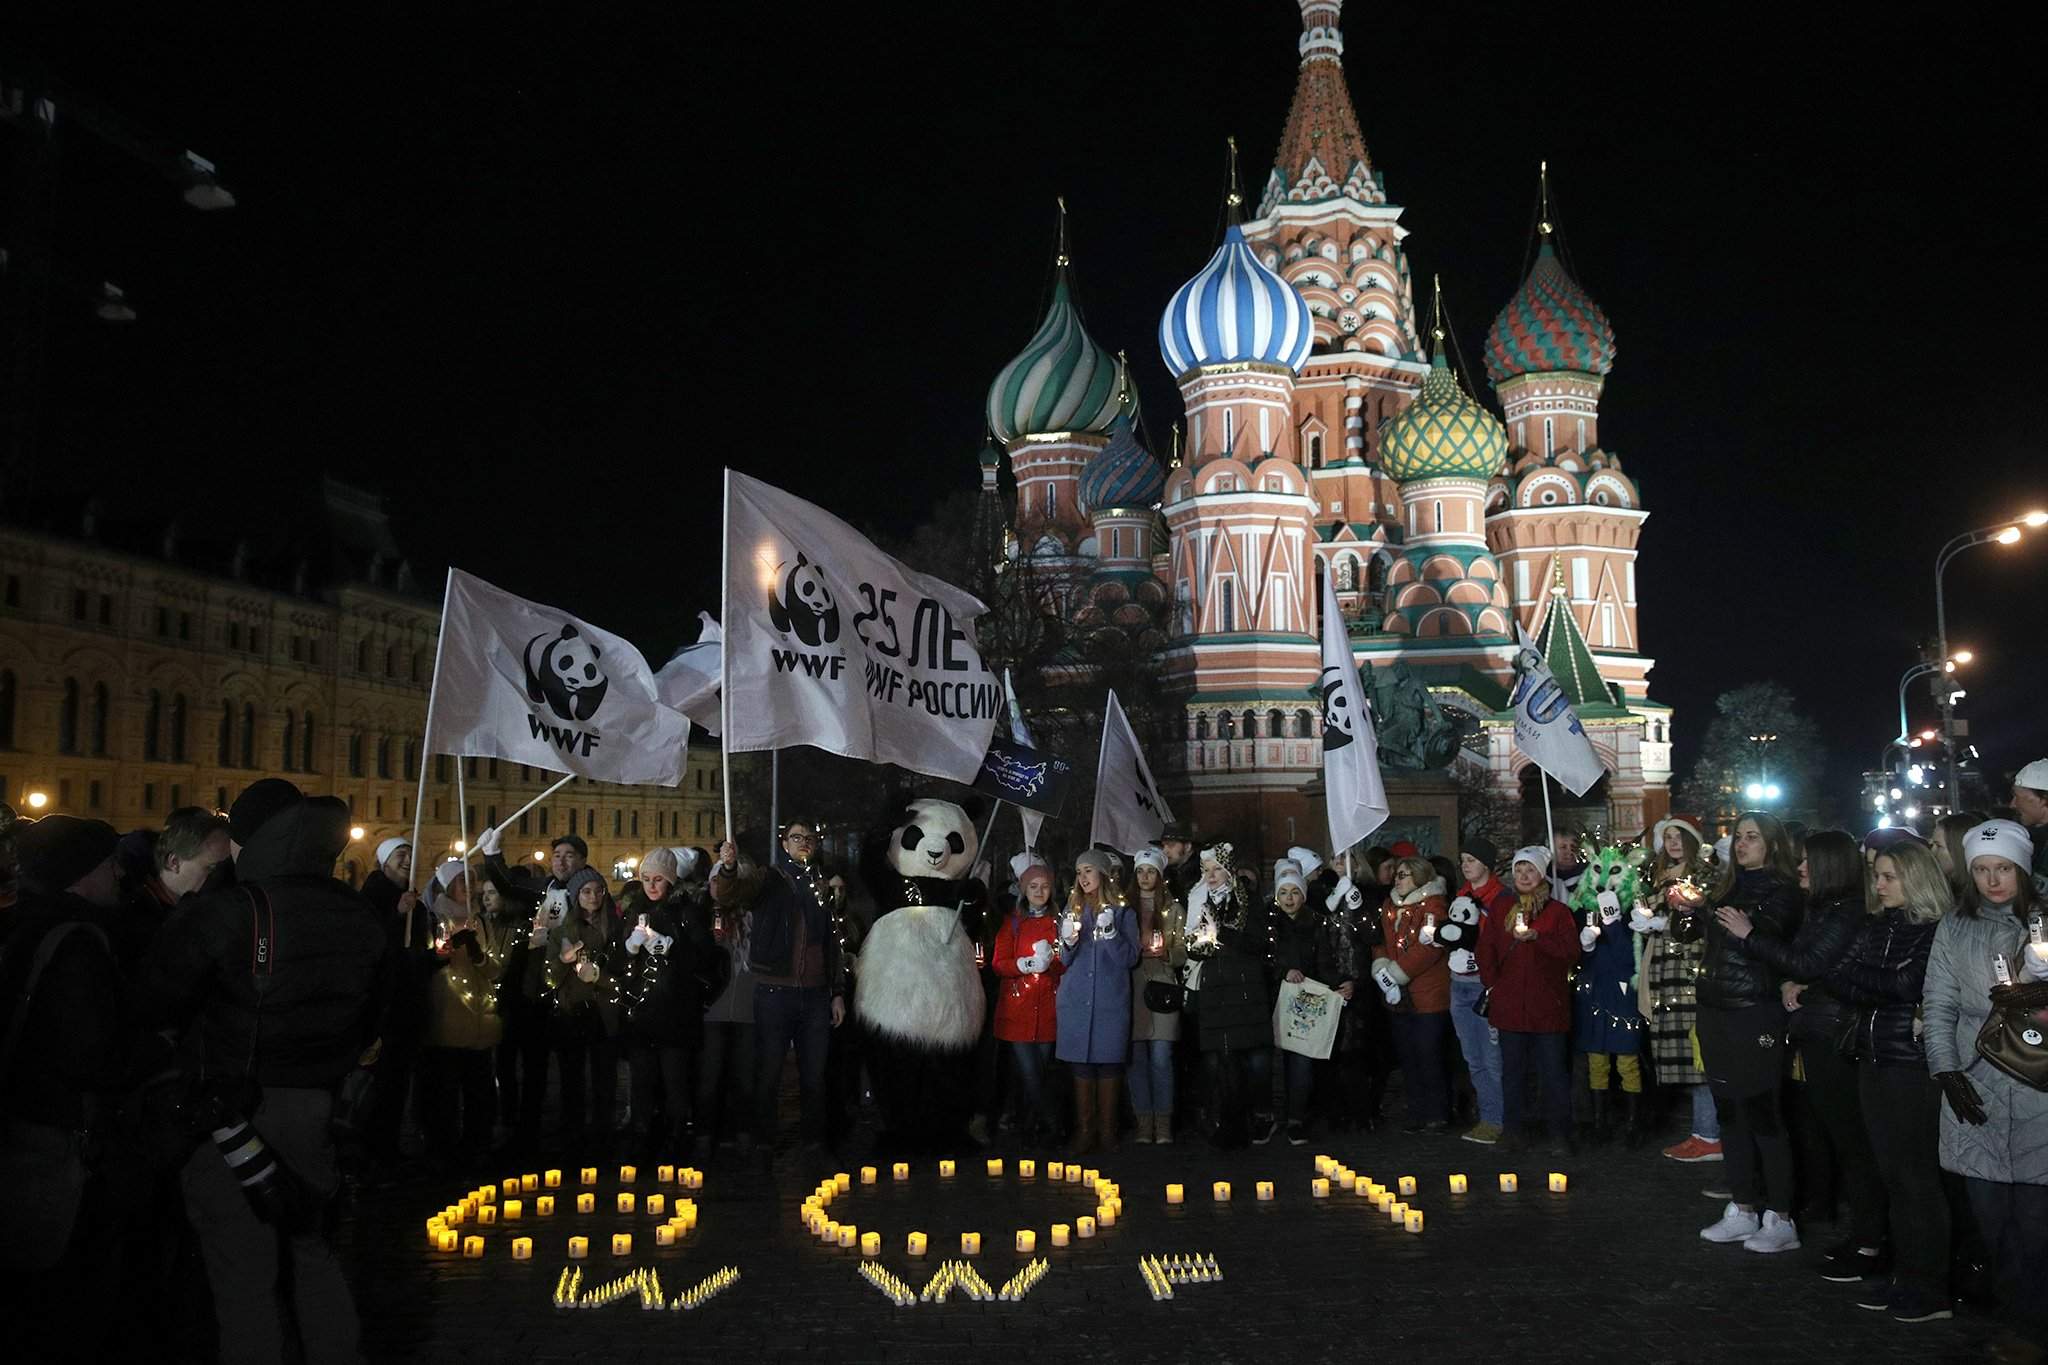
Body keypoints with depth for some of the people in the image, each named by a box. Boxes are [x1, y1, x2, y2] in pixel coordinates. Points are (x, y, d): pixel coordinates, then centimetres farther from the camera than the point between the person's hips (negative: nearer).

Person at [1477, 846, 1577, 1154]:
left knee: (1553, 1069, -2)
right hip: (1510, 1004, 3)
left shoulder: (1557, 912, 4)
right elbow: (1486, 952, 11)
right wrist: (1492, 984, 0)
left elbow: (1571, 951, -7)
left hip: (1547, 1004, -2)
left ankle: (1560, 1134, 5)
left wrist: (1535, 936, -17)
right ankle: (1512, 1131, 13)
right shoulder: (1500, 913, 12)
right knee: (1513, 1069, 7)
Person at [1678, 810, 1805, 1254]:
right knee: (1730, 1113, 11)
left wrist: (1704, 907, -22)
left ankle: (1780, 1219, 4)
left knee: (1761, 1114, -4)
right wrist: (1688, 909, -7)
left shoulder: (1780, 890, -6)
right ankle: (1743, 1211, 20)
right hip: (1716, 1012, 7)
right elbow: (1689, 932, 14)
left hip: (1755, 1016, -7)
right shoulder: (1729, 886, 14)